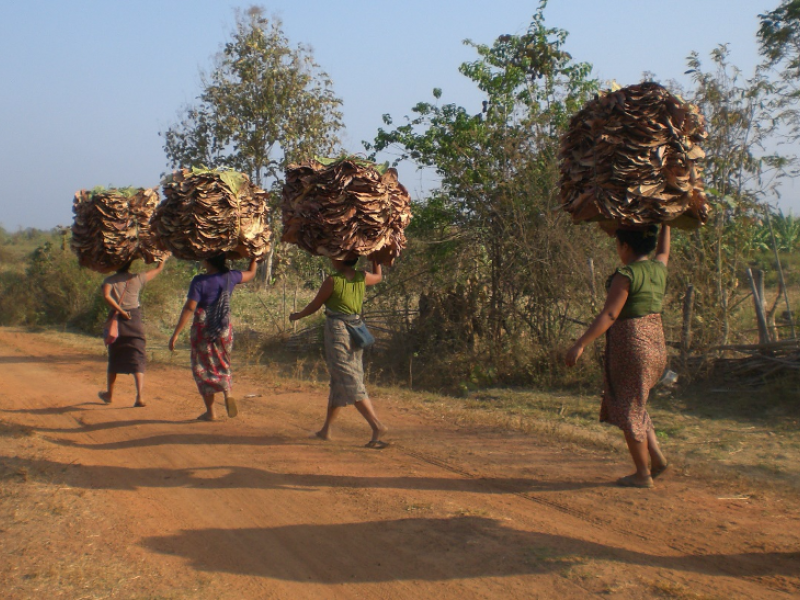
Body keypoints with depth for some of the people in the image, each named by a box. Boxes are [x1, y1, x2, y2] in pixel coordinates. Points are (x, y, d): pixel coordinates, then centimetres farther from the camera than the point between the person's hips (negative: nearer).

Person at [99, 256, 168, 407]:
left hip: (117, 320, 1)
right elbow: (158, 269, 18)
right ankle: (140, 397, -16)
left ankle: (109, 394, 30)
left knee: (114, 359, 16)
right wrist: (164, 257, 33)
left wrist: (120, 310, -14)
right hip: (135, 319, 0)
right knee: (137, 360, -3)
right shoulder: (137, 278, 5)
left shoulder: (109, 280, 3)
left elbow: (106, 296, -18)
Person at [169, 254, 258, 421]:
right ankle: (228, 393, -7)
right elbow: (251, 273, 17)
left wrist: (175, 334, -15)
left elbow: (189, 308, -18)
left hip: (203, 330, -4)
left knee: (203, 369, 9)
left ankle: (210, 411, 11)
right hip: (224, 330, 4)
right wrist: (254, 258, 34)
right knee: (222, 365, 21)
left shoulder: (199, 281, -14)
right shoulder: (230, 277, -2)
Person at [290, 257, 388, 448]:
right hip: (355, 332, 7)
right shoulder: (362, 278, 4)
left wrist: (296, 316, 17)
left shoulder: (332, 281, -11)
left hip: (337, 331, -7)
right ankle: (326, 429, 23)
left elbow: (315, 305, 1)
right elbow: (378, 276, 27)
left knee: (350, 383, -8)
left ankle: (377, 426, -17)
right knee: (339, 383, 14)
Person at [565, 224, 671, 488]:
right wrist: (665, 223, 43)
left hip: (630, 345, -8)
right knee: (633, 405, 22)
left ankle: (643, 474, 10)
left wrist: (580, 344, -22)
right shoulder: (659, 268, 6)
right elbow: (663, 250, 30)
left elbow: (609, 315, -21)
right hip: (655, 344, 8)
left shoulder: (626, 275, -16)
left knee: (628, 411, 3)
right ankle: (657, 457, 15)